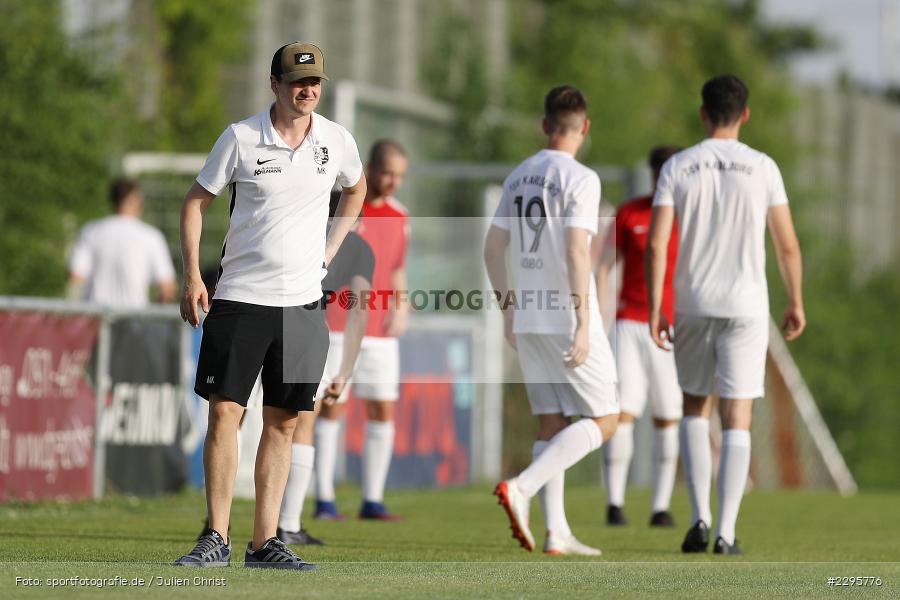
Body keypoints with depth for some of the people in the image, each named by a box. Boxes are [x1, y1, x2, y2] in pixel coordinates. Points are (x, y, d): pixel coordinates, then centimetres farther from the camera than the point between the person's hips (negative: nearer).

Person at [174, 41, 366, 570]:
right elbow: (196, 201, 3)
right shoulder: (241, 138, -5)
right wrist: (193, 275, -6)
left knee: (283, 423, 4)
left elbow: (356, 189, 24)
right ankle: (217, 539, -4)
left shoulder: (337, 141, 3)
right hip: (240, 297, -3)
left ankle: (265, 542, 8)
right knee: (225, 412, -9)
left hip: (303, 302, 3)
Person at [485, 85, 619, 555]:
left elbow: (493, 248, 14)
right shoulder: (580, 180, -11)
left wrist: (507, 308, 24)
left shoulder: (518, 177, 10)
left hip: (527, 318, 7)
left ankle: (556, 532, 6)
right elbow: (577, 252, -20)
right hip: (567, 318, -7)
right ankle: (521, 489, -17)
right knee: (603, 421, 0)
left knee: (552, 424, 11)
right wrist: (583, 323, -21)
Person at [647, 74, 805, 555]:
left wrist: (655, 310, -4)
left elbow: (656, 242, -7)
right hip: (746, 307, -1)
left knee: (695, 409, 18)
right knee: (736, 421, 1)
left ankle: (700, 518, 6)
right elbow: (787, 244, -2)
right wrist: (796, 303, 11)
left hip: (692, 306, 1)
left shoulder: (676, 167, 0)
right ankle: (726, 533, -7)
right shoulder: (762, 168, -3)